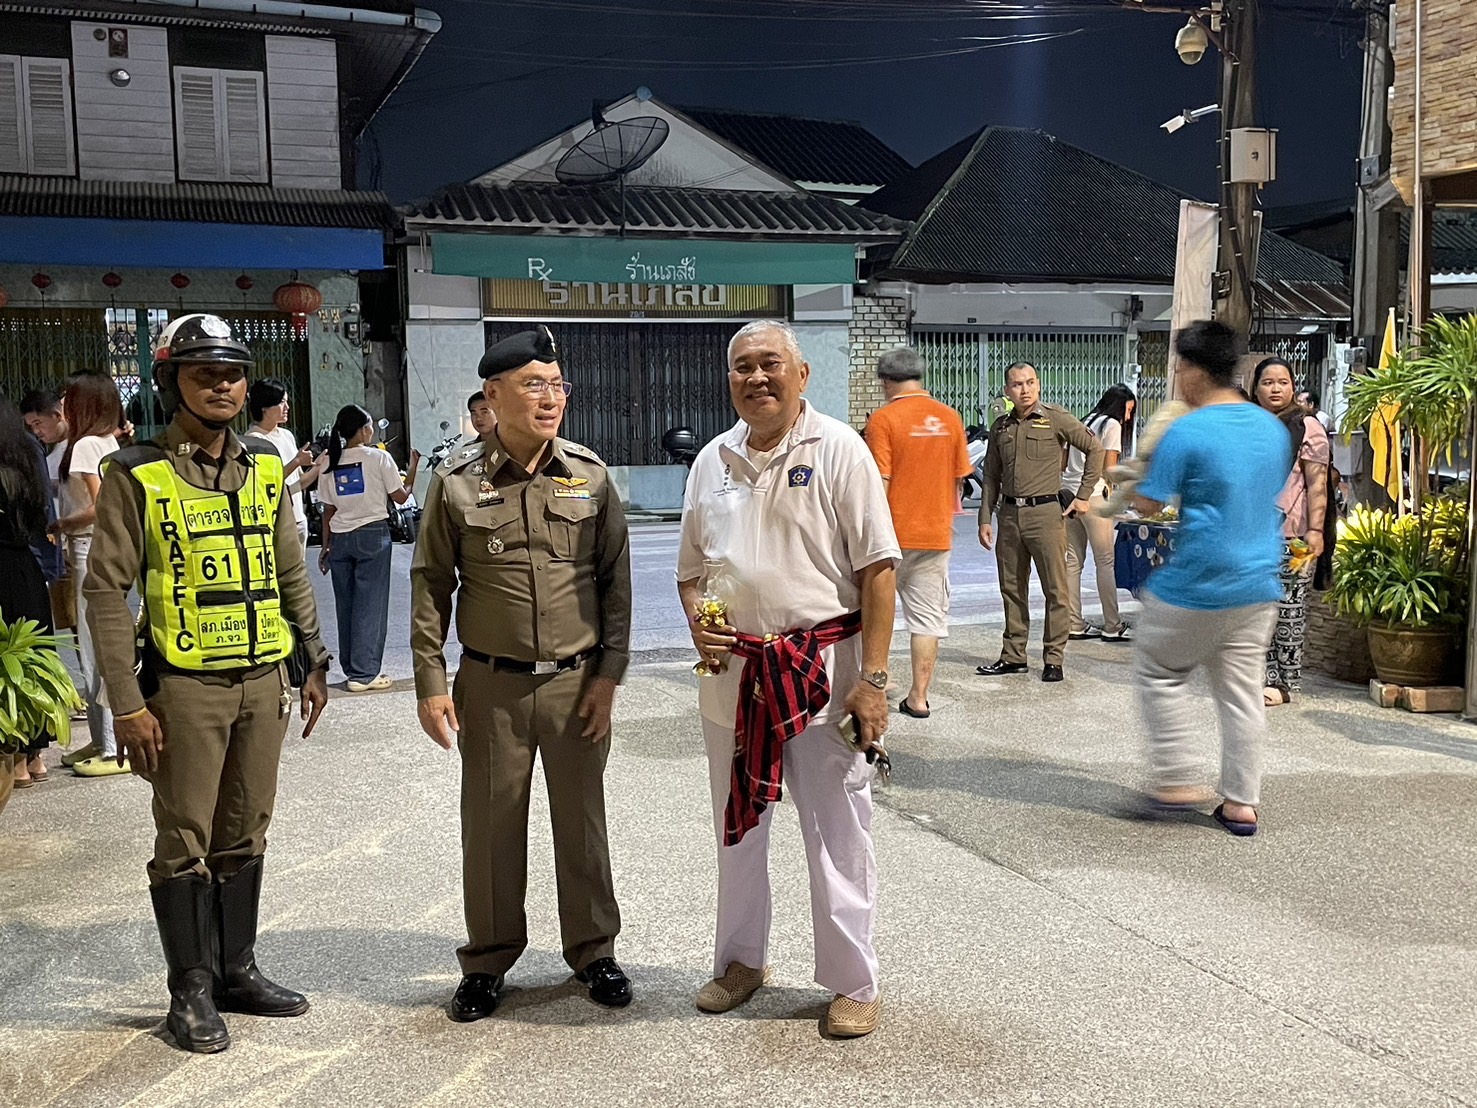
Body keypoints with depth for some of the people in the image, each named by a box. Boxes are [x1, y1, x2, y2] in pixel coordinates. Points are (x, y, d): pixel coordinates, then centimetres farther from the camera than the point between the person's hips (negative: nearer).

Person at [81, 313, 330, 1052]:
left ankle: (236, 970, 27)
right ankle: (192, 991, 17)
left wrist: (314, 661, 13)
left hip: (264, 681, 5)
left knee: (244, 836, 14)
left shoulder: (265, 469, 8)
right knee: (184, 842, 4)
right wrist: (127, 704, -13)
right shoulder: (137, 476, -7)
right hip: (186, 686, -5)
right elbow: (106, 590, -9)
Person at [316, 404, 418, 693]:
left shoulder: (331, 463, 6)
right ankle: (363, 673, -2)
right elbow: (401, 496, 0)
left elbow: (328, 511, 8)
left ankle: (351, 668, 19)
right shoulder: (378, 458, -6)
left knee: (346, 604, 12)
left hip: (340, 538, 5)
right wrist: (413, 469, 13)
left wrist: (326, 547, 15)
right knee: (370, 604, -1)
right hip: (373, 535, -4)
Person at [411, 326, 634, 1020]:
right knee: (491, 827, 9)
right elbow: (430, 586, 1)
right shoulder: (456, 482, -3)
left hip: (577, 682, 1)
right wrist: (430, 684, -3)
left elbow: (616, 580, 3)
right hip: (491, 684, -1)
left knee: (582, 822, 12)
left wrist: (608, 674, -2)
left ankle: (593, 951, 29)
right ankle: (487, 962, 26)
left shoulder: (590, 476, 1)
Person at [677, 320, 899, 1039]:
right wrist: (698, 622, -3)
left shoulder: (838, 451, -6)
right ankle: (742, 959, 35)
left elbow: (878, 569, -9)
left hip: (823, 669, -5)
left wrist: (872, 677, -15)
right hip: (733, 671, 5)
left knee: (837, 836, 3)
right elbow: (691, 568, 18)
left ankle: (853, 984, 19)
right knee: (737, 828, 17)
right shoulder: (713, 461, 9)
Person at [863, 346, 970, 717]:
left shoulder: (883, 419, -11)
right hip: (935, 534, 4)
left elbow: (879, 483, -15)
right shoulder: (950, 417, 4)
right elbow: (958, 479, 10)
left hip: (892, 533, -4)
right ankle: (919, 696, 8)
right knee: (928, 617, 7)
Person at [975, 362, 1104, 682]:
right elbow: (991, 476, 15)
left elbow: (1095, 449, 2)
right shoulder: (1001, 427, 11)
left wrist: (1083, 496, -1)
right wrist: (985, 519, 9)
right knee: (1012, 589, 10)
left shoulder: (1056, 419, -2)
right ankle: (1013, 656, 19)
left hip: (1045, 512, -5)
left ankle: (1053, 659, 4)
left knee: (1055, 589, -2)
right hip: (1009, 514, 5)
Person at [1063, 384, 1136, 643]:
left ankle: (1074, 624, 8)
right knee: (1105, 561, -2)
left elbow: (1062, 462, 17)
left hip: (1068, 493, 8)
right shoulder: (1112, 425, -2)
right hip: (1092, 496, -8)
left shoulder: (1084, 422, 20)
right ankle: (1112, 626, 0)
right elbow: (1108, 469, -7)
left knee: (1074, 561, 7)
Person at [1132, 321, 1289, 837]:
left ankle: (1178, 782, 12)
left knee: (1160, 673, 13)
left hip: (1195, 586, -6)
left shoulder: (1185, 433, -16)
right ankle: (1241, 803, 15)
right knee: (1242, 691, 11)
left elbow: (1149, 504, -12)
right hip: (1258, 587, 7)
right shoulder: (1272, 428, 7)